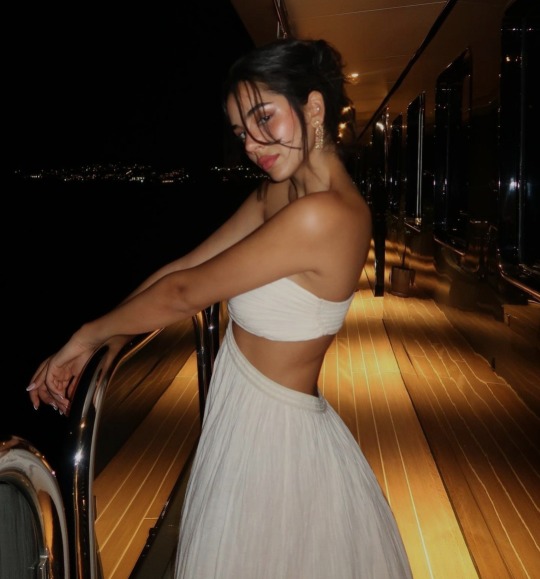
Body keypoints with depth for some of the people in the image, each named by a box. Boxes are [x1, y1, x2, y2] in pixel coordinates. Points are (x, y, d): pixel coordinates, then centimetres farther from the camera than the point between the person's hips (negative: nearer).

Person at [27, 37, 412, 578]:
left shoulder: (323, 215, -29)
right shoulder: (278, 192, -1)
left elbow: (184, 294, -22)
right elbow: (185, 267, 1)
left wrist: (88, 334, -8)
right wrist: (86, 347, 0)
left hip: (270, 429, -8)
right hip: (242, 411, 8)